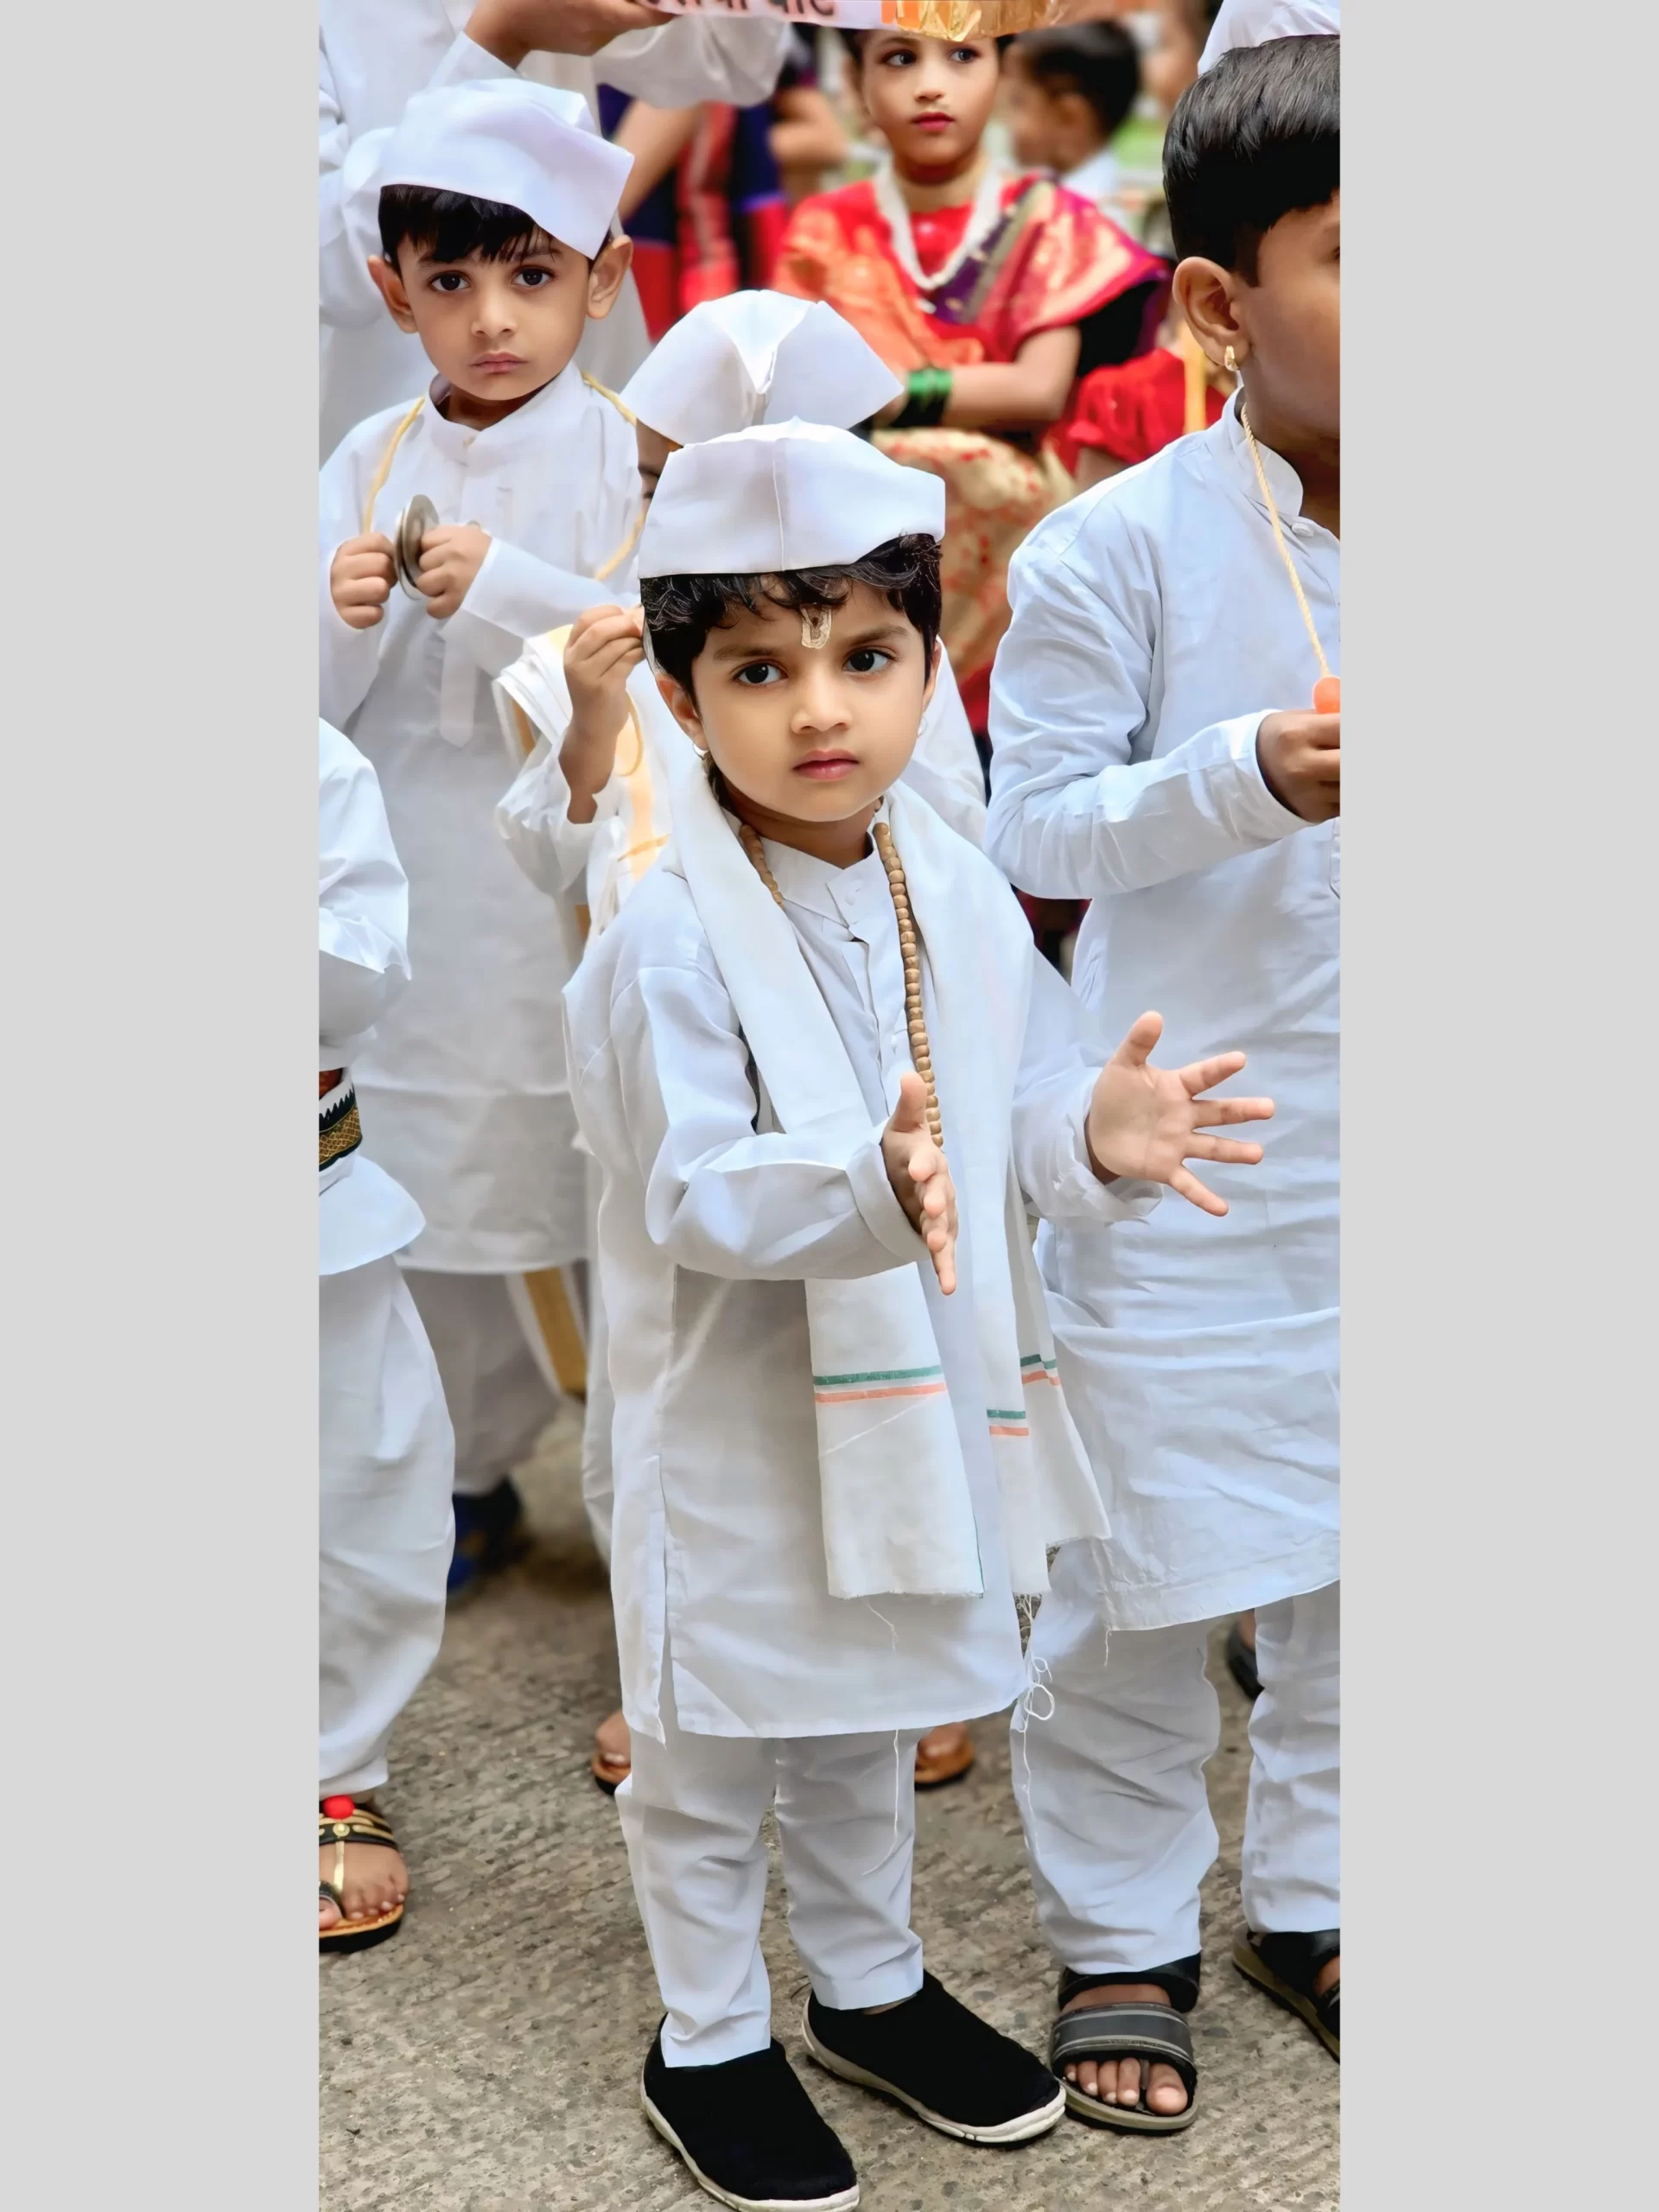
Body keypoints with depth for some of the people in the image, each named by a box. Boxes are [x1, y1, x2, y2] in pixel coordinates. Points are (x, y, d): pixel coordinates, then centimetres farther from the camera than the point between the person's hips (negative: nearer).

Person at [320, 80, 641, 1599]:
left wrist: (506, 589, -24)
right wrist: (337, 618, -19)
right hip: (422, 904, 3)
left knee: (614, 1200, 4)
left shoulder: (631, 462, -5)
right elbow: (314, 714, 2)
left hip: (587, 902, -3)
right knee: (436, 1198, 13)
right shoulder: (370, 466, 4)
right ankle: (475, 1482, 34)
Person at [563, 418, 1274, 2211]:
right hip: (735, 1427, -5)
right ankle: (708, 2041, 32)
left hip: (913, 1398, 6)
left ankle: (870, 1985, 46)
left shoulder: (960, 899, -2)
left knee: (869, 1723, 25)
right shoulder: (670, 942, -21)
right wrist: (873, 1186, -43)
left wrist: (1099, 1134, -23)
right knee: (714, 1749, 11)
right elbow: (695, 1192, -26)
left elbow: (1020, 1118, -1)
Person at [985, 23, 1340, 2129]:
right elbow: (1040, 826, -12)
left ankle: (1310, 1891, 35)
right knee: (1145, 1558, 6)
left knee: (1353, 1555, 15)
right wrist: (1251, 775, -25)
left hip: (1370, 1159, 4)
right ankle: (1120, 1931, 25)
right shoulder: (1113, 551, -13)